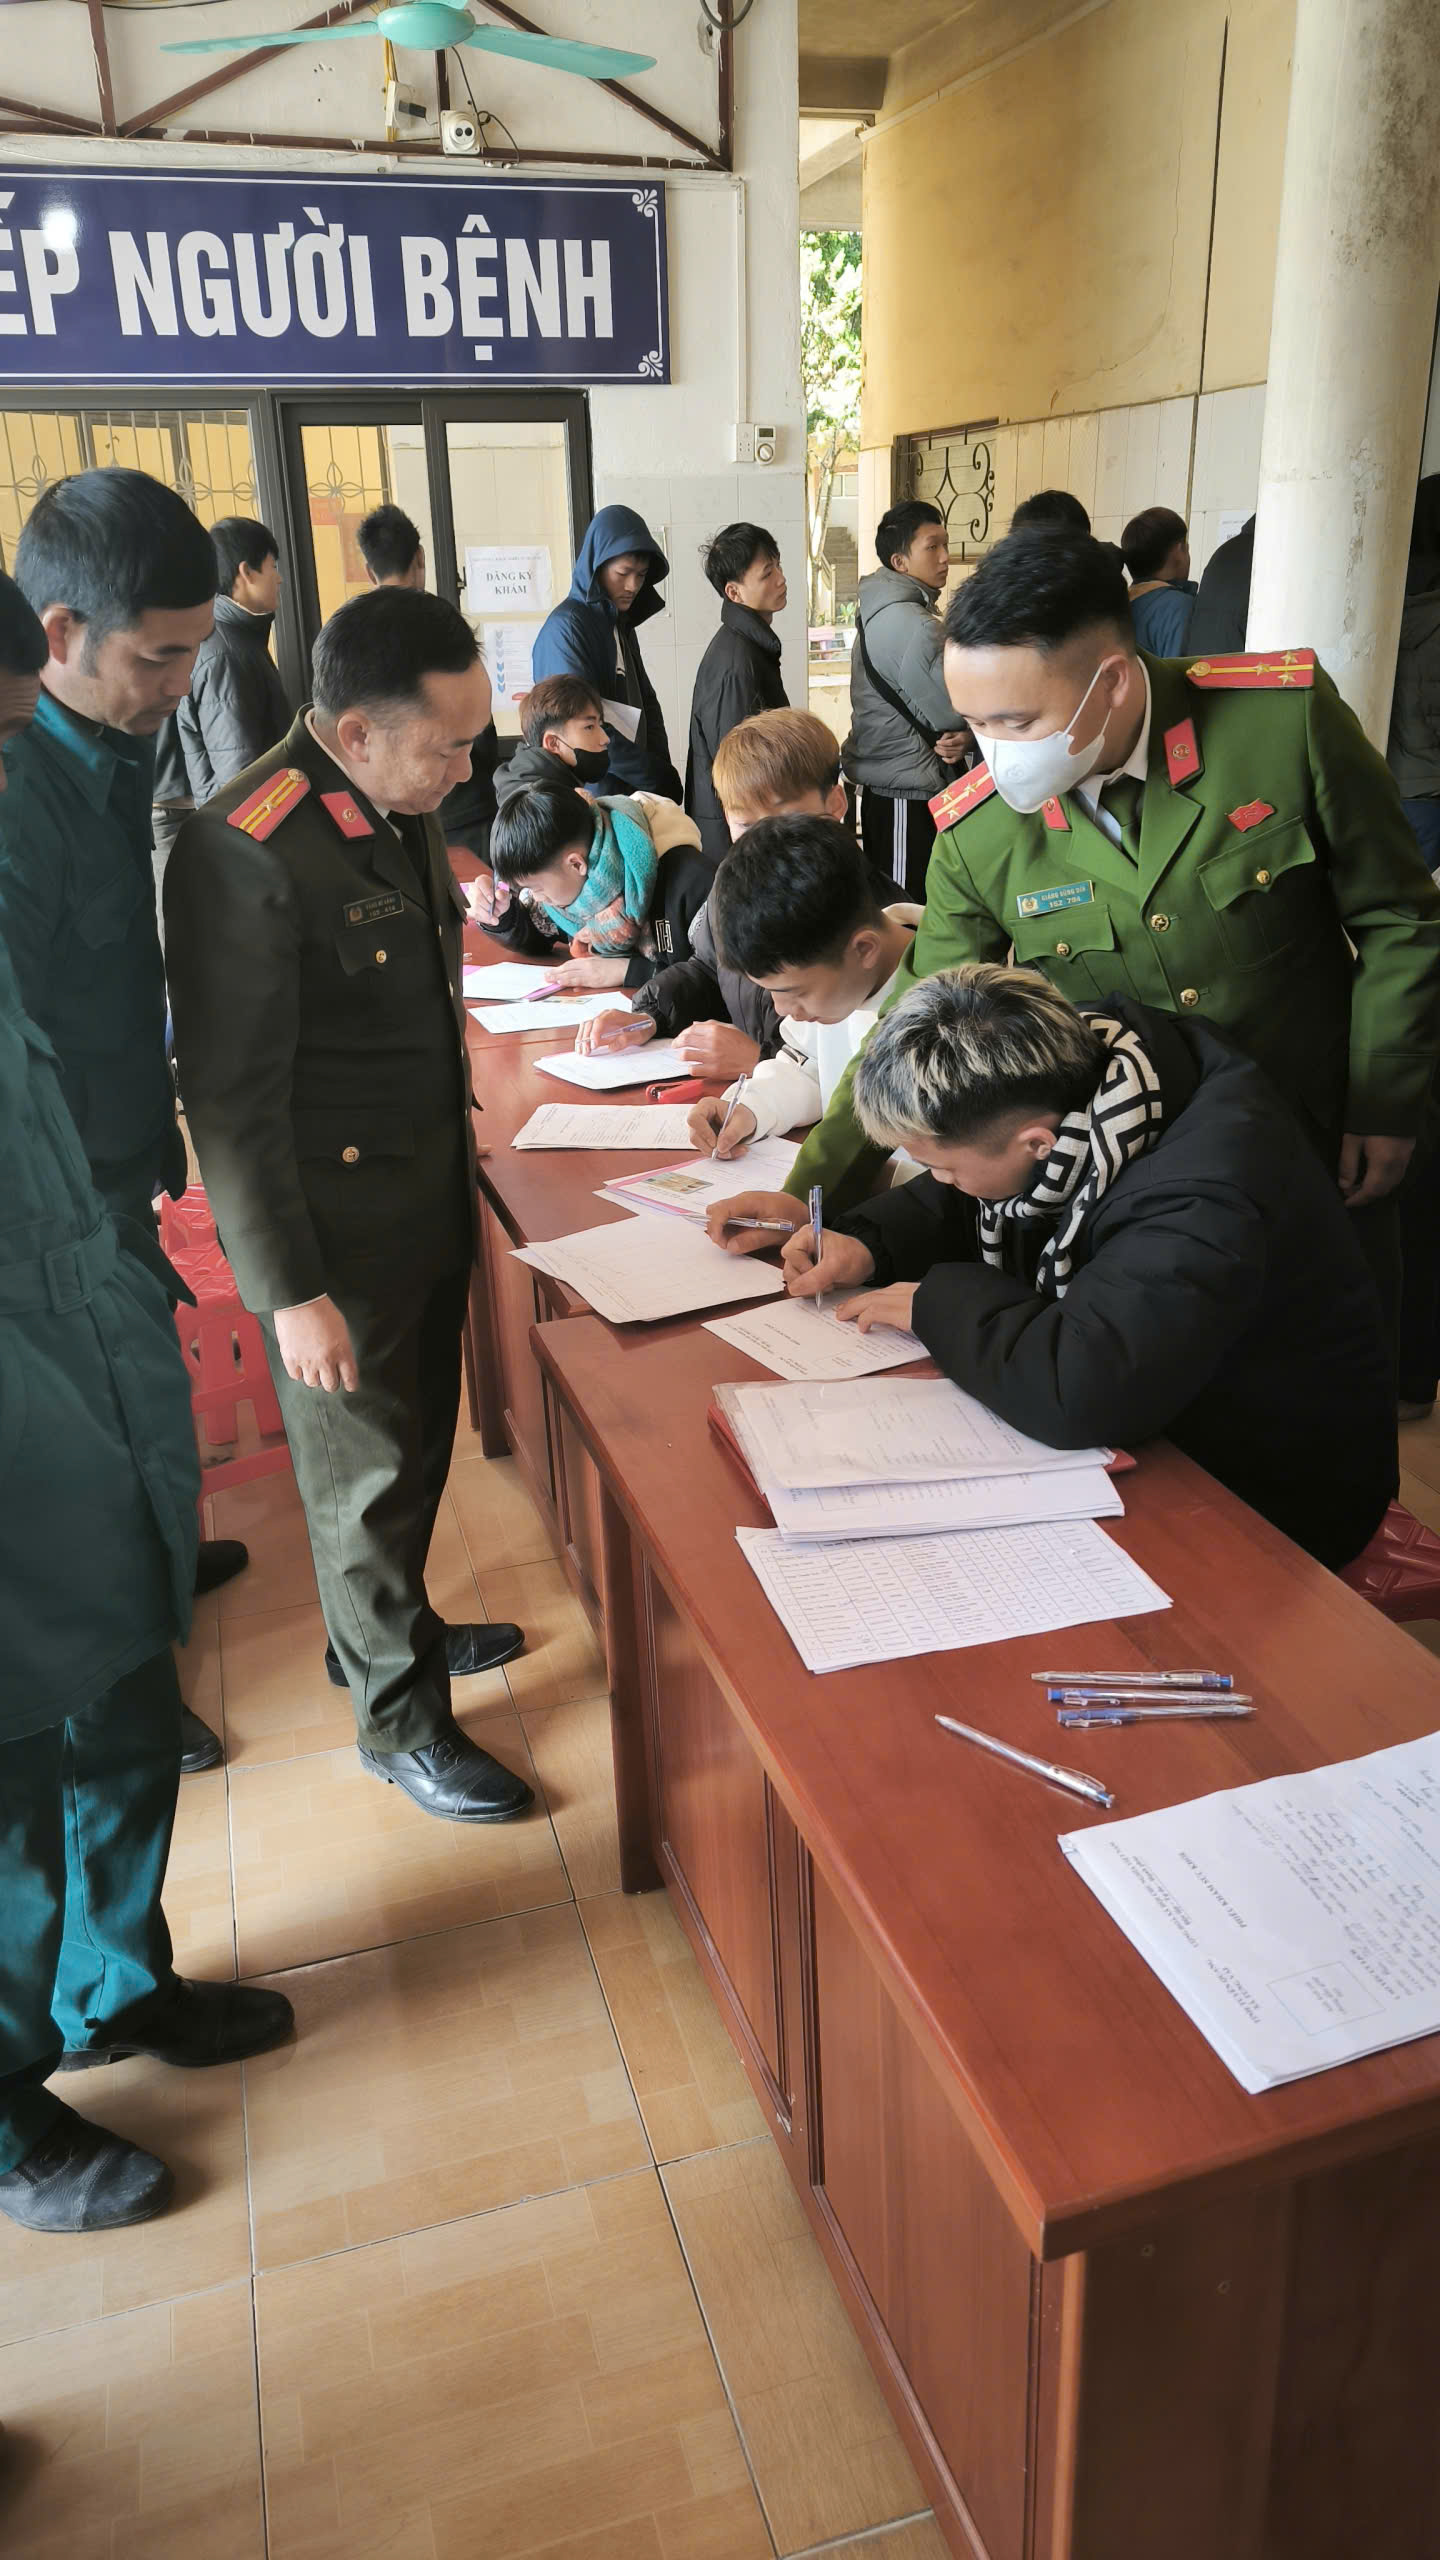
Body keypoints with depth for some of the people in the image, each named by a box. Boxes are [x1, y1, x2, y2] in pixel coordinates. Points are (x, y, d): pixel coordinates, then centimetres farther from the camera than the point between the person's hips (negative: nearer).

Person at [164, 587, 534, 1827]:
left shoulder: (406, 807, 3)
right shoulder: (245, 852, -25)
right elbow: (233, 1100, -21)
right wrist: (292, 1293, -19)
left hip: (431, 1198, 8)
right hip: (336, 1229, -8)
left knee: (419, 1443, 22)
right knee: (368, 1471, 9)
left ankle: (385, 1628, 46)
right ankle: (401, 1720, 29)